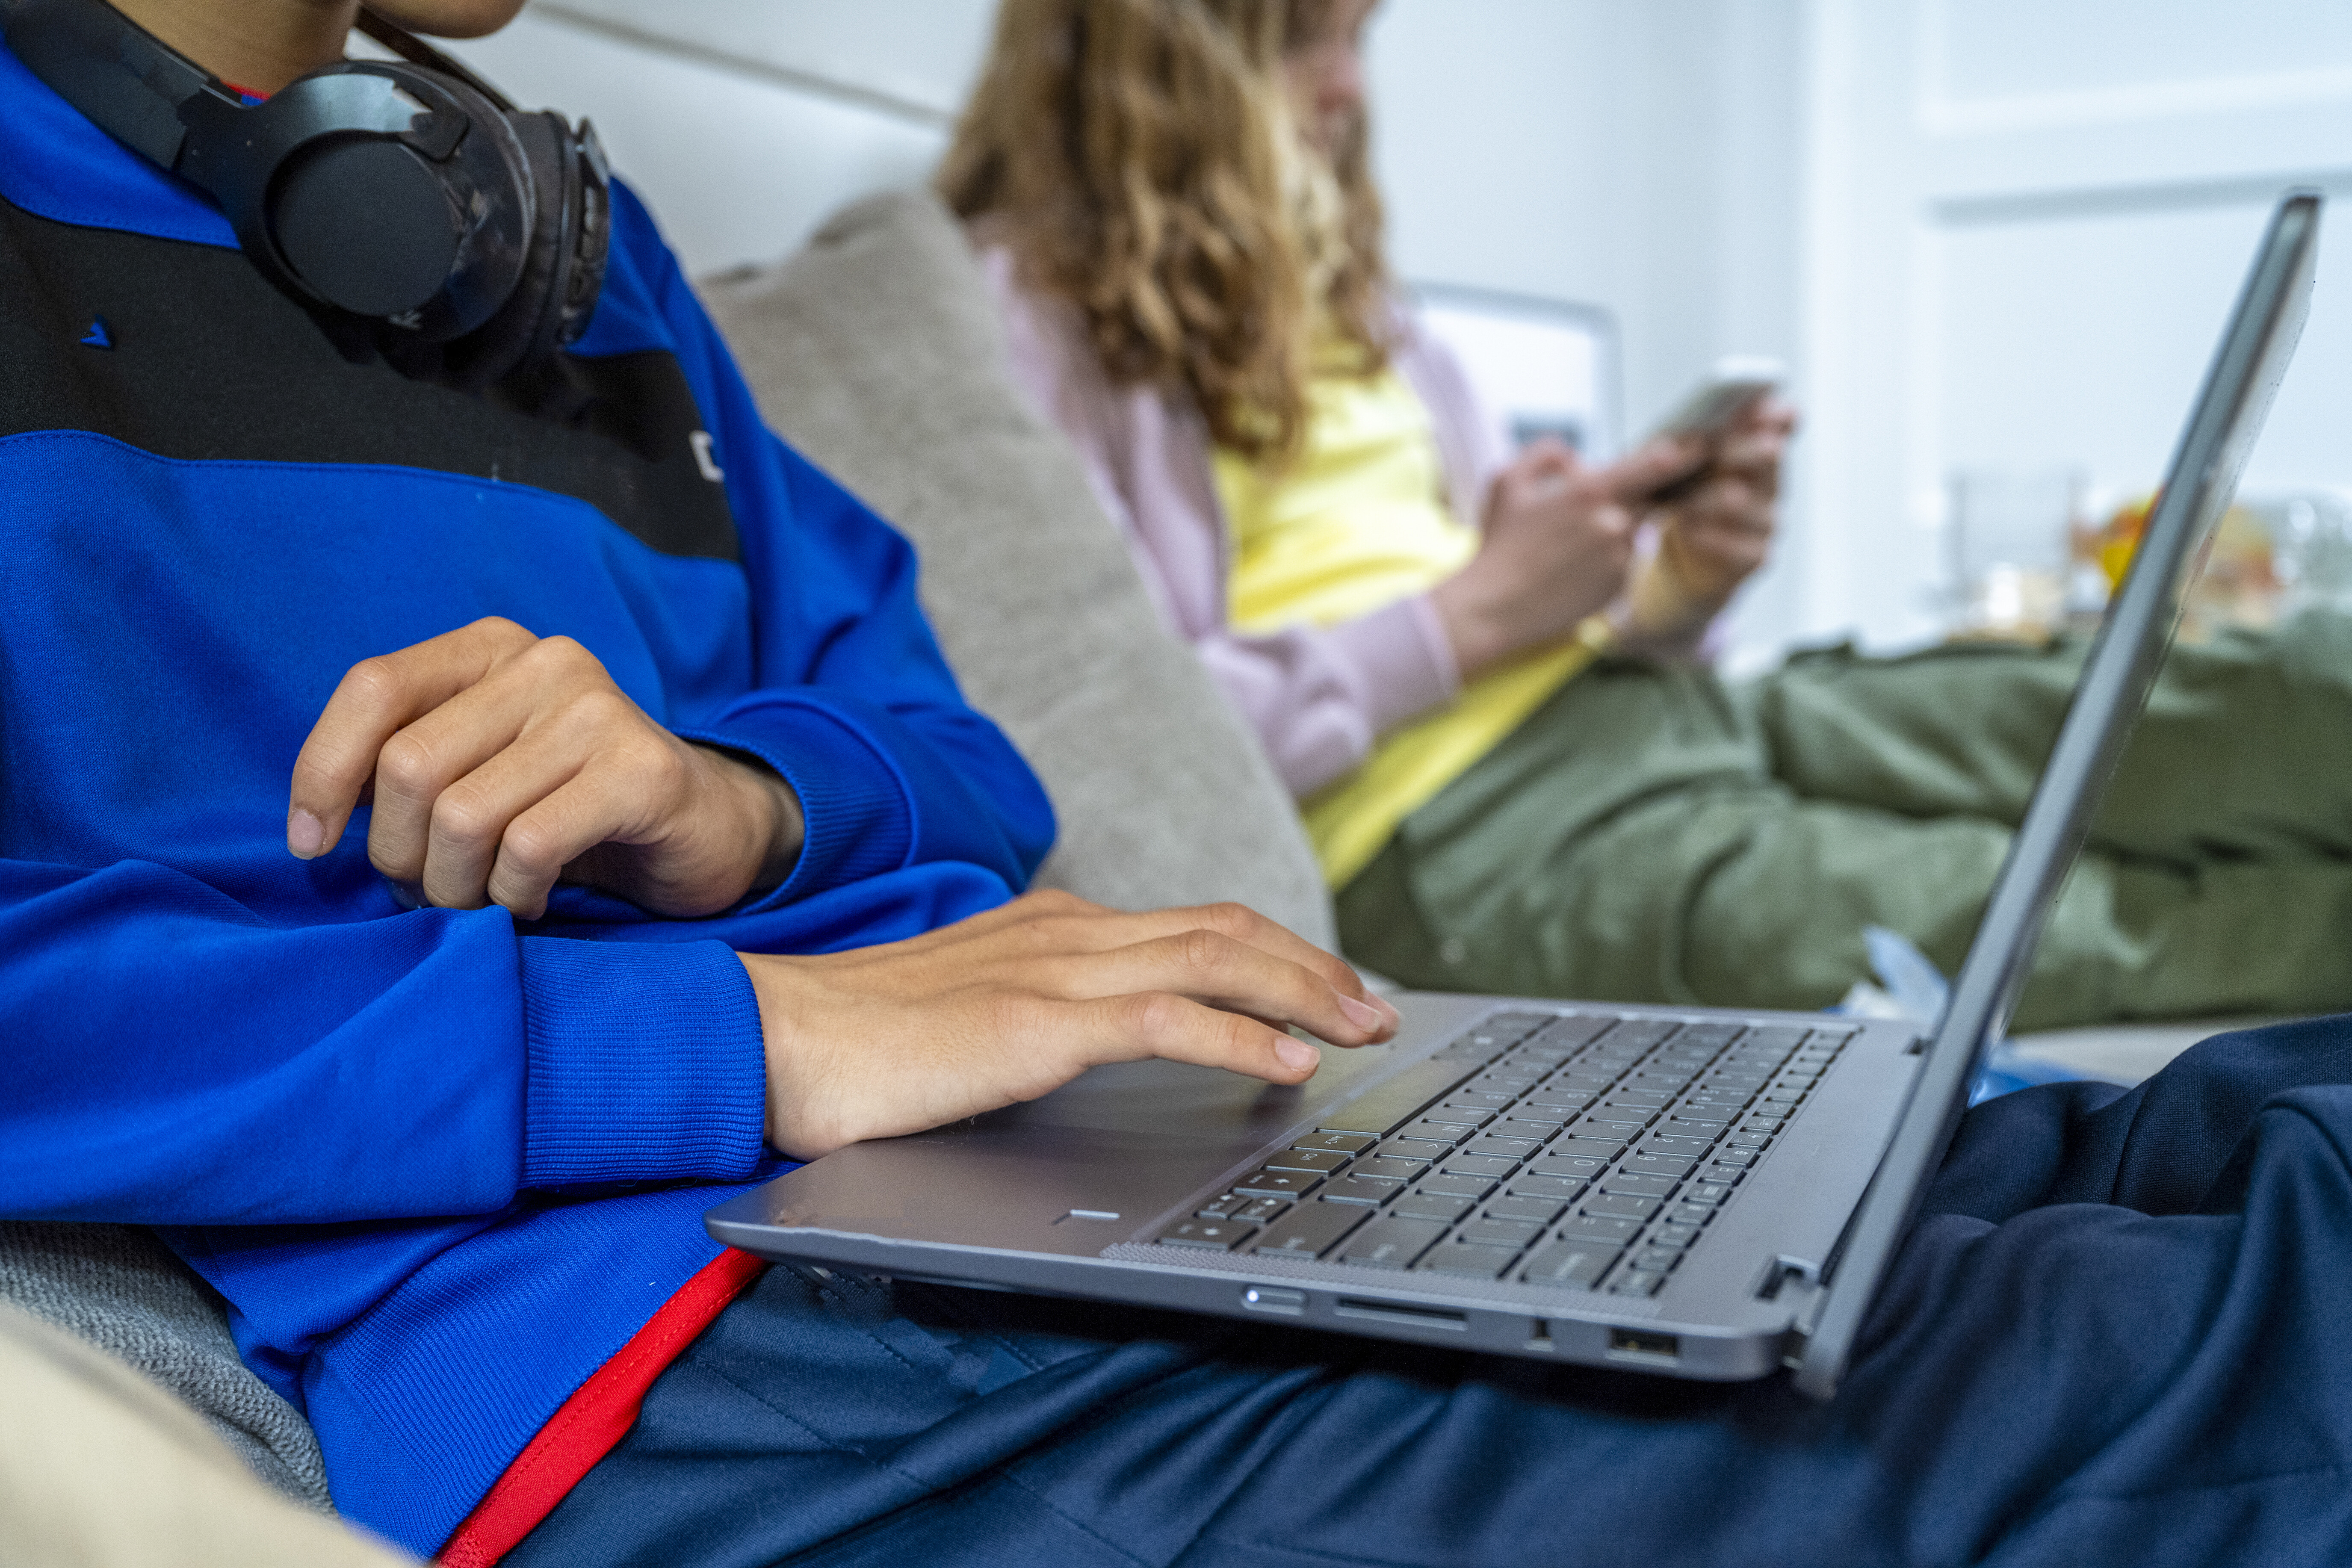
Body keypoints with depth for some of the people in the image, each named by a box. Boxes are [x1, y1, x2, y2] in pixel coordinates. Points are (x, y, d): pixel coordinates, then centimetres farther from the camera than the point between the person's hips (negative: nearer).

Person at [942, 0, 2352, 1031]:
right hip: (1456, 837, -8)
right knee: (2103, 930, -22)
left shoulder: (1334, 305, 24)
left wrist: (1673, 590, -3)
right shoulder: (1022, 322, -1)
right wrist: (1466, 619, -13)